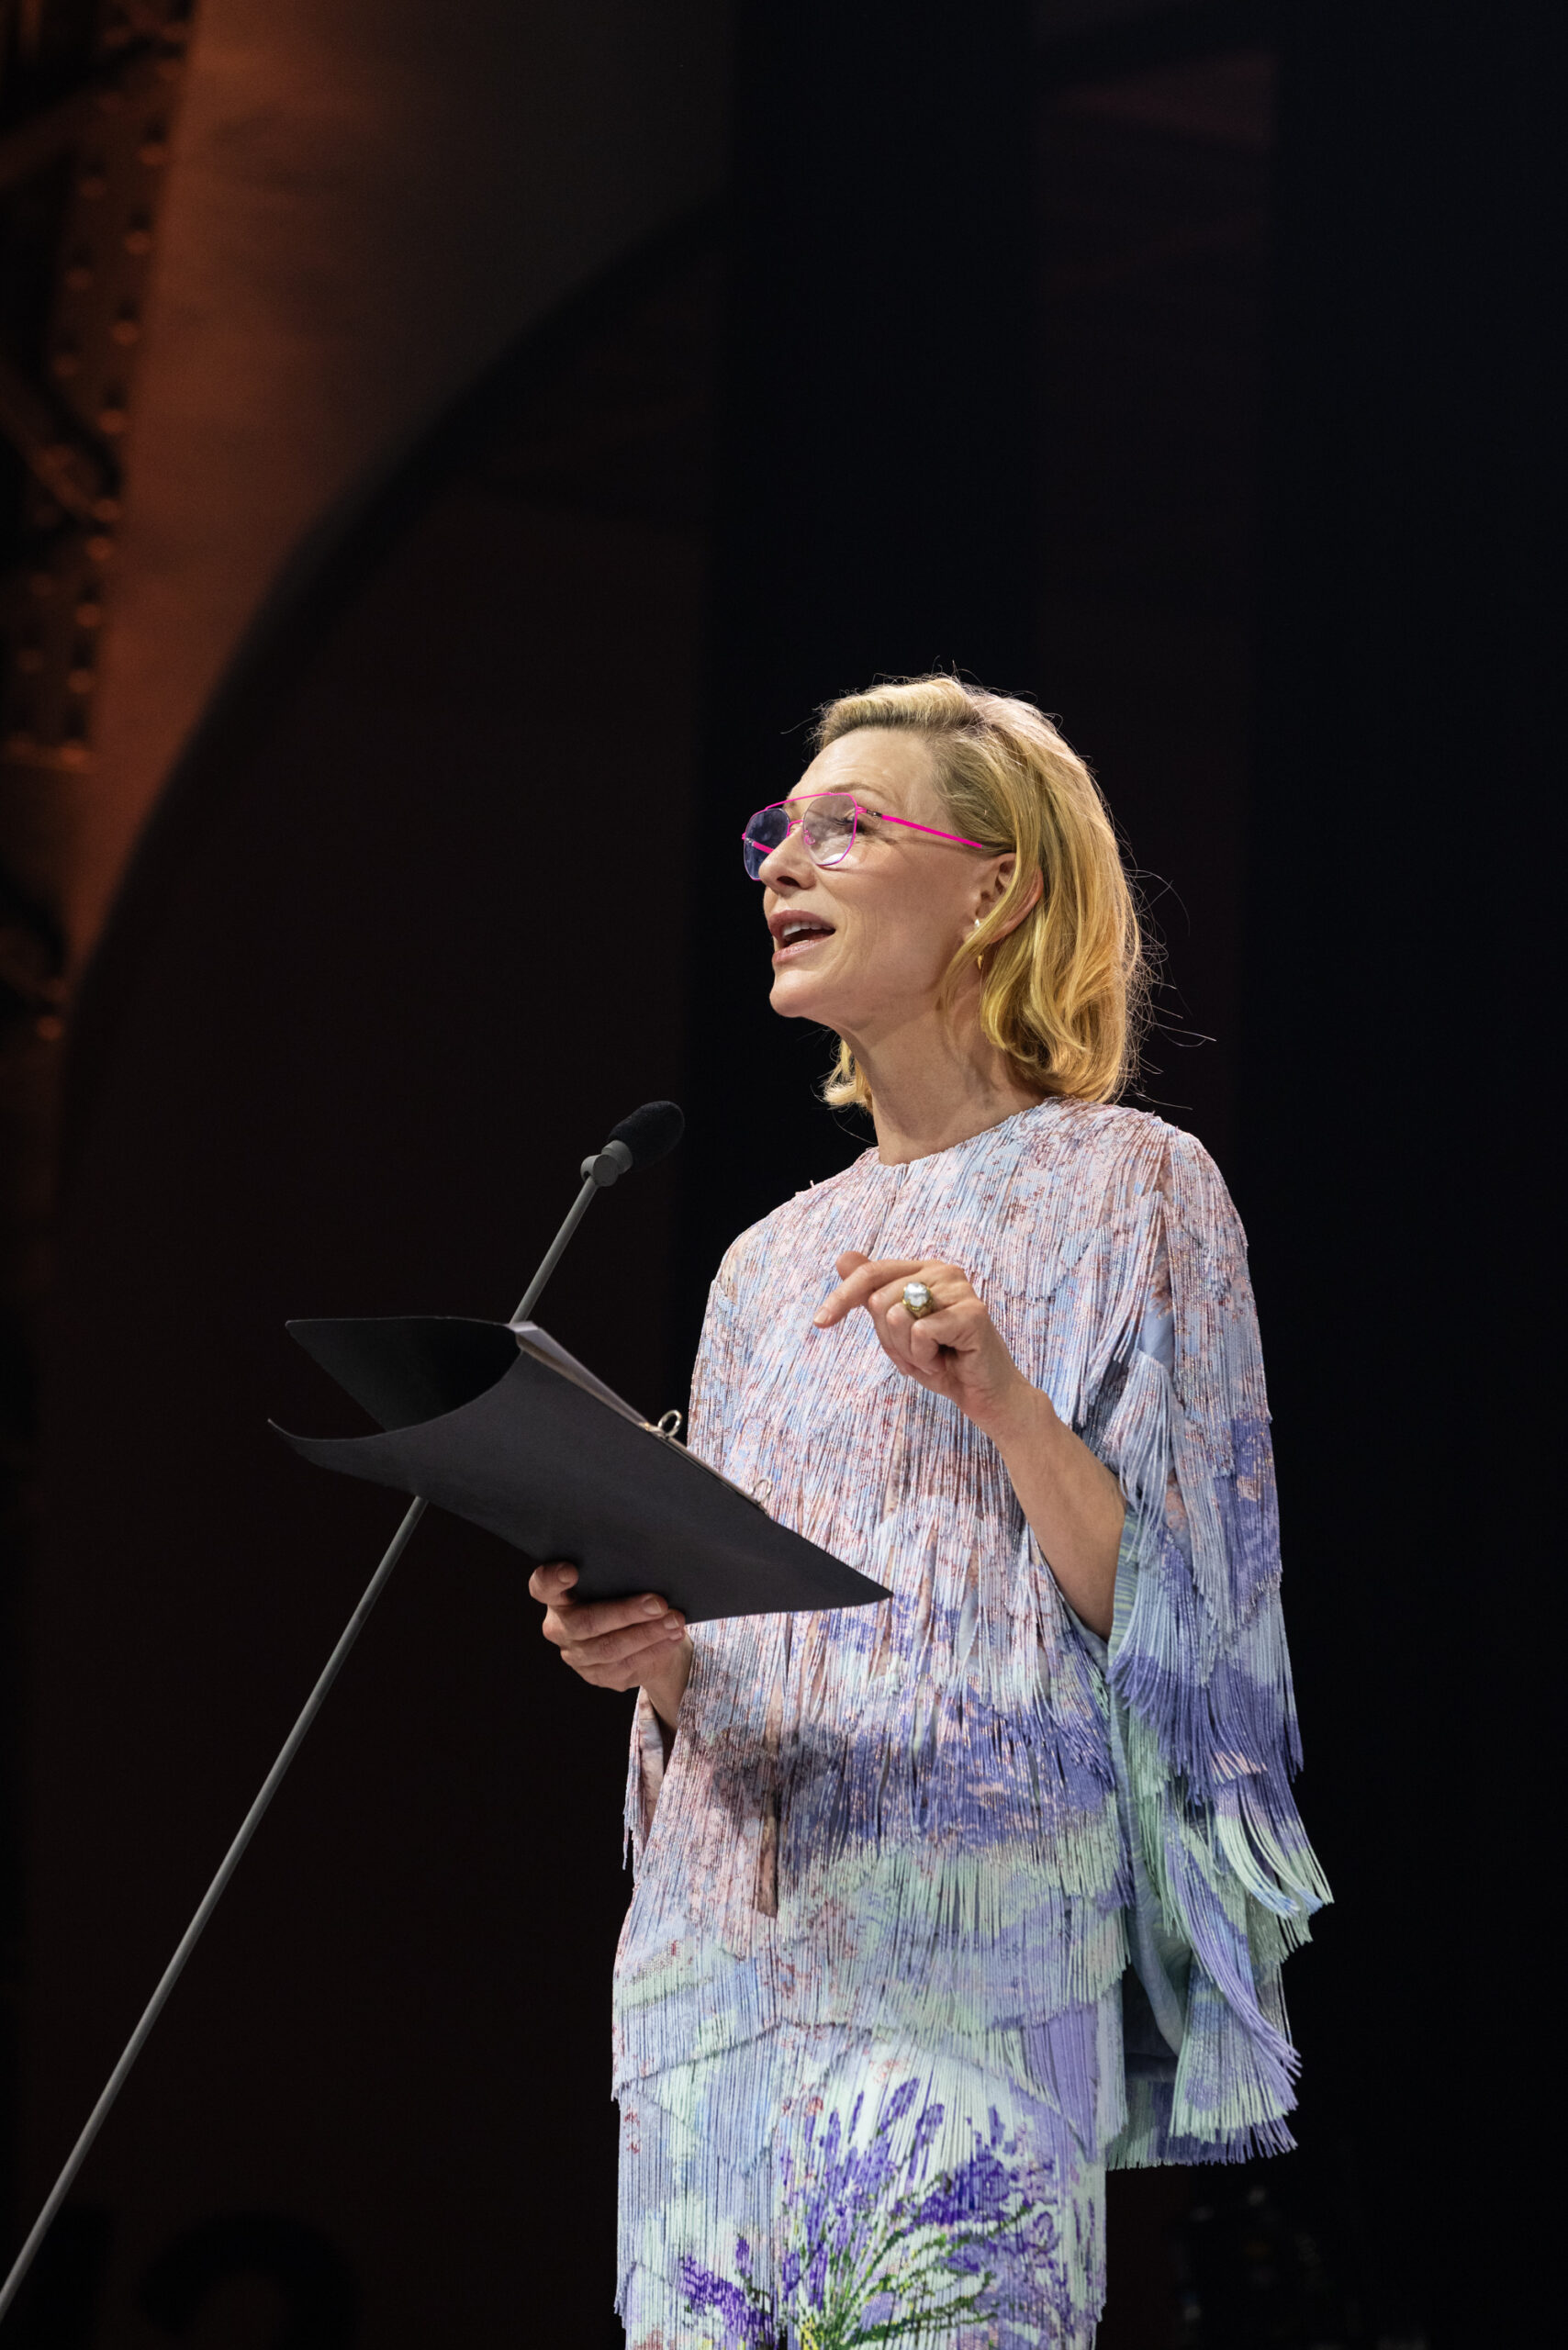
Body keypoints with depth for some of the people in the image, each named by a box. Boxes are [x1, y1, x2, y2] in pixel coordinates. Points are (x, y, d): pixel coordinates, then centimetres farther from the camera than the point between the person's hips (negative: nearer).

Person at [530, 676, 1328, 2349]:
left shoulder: (1125, 1187, 4)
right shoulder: (770, 1263, 21)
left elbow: (1167, 1610, -3)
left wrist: (1003, 1403, -17)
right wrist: (648, 1658, 0)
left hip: (972, 1935, -6)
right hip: (718, 1947, 6)